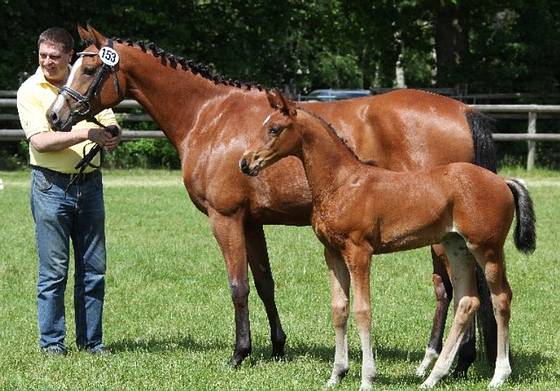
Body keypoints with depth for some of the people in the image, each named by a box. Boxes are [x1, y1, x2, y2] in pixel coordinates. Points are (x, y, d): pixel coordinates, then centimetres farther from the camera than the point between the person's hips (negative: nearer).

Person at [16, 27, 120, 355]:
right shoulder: (30, 91, -4)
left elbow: (112, 128, 10)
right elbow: (40, 141, -15)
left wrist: (110, 138, -14)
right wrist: (85, 134, -22)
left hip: (89, 183, 4)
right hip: (51, 186, -4)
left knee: (94, 269, 6)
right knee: (54, 270, -2)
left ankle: (91, 341, 14)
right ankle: (52, 342, 6)